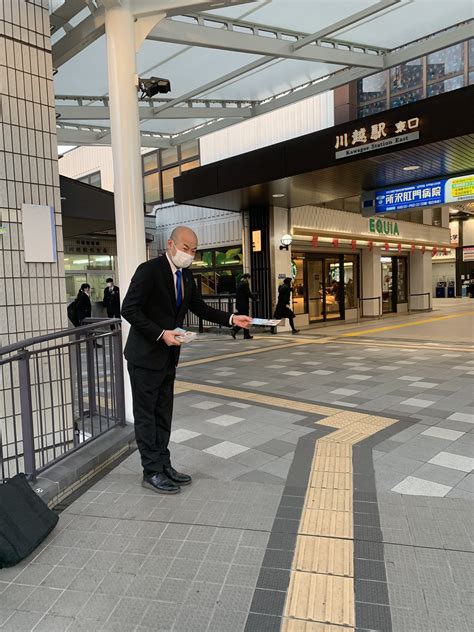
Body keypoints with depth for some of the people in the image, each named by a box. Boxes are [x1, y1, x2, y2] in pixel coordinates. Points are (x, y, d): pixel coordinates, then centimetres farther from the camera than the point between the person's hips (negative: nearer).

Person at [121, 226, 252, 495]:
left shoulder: (186, 275, 6)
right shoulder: (149, 270, -17)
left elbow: (200, 307, 11)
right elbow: (129, 310, -19)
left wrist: (231, 319, -1)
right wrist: (161, 334, -24)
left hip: (168, 356, 8)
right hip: (146, 355, -8)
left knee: (163, 413, 15)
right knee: (146, 414, 4)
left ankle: (164, 465, 27)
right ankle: (152, 472, 15)